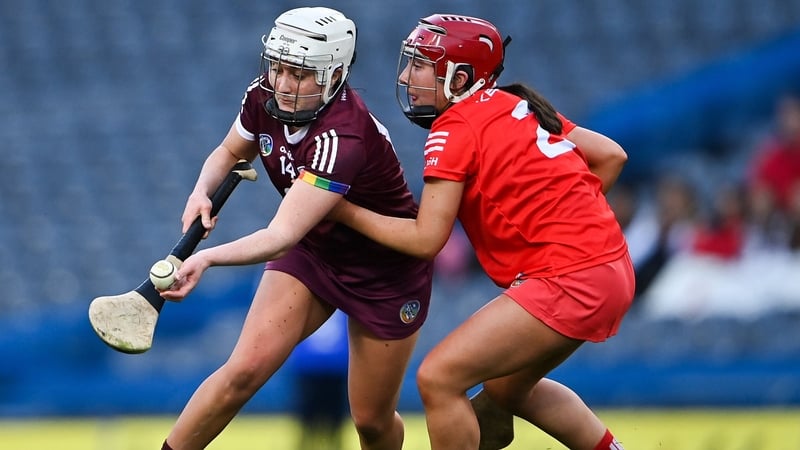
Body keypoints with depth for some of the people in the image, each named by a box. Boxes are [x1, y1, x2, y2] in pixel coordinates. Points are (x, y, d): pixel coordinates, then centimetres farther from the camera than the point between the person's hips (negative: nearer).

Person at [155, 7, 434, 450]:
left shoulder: (343, 138, -37)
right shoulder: (264, 99, -16)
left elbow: (283, 235, -45)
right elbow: (230, 152, 7)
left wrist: (207, 259, -60)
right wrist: (202, 192, -16)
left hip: (387, 270, -5)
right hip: (313, 247, 5)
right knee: (244, 371, -16)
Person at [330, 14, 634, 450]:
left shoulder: (454, 129, -9)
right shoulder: (518, 105, 14)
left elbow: (425, 239, -12)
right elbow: (610, 155, 16)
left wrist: (344, 212, -3)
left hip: (566, 282, -9)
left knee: (438, 378, -10)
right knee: (505, 389, 26)